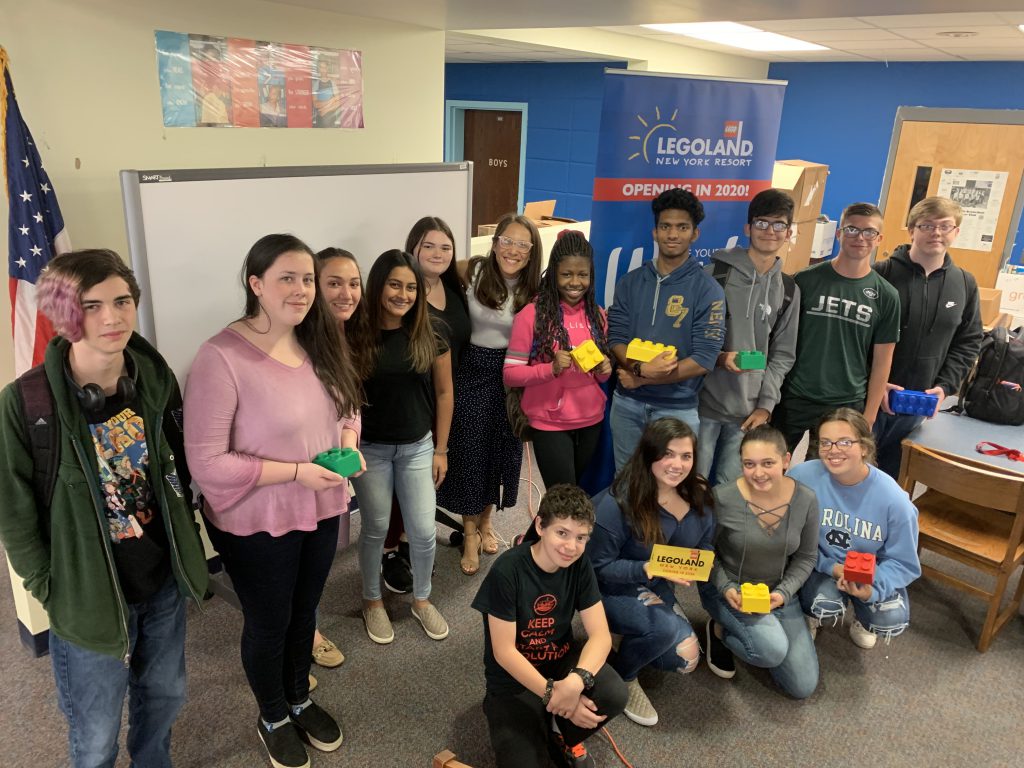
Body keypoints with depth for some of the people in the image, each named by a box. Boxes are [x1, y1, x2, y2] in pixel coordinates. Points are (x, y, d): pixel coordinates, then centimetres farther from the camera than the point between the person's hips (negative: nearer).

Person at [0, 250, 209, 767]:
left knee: (165, 696, 24)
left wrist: (186, 541, 7)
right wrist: (50, 591, -8)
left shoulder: (156, 378, -5)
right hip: (89, 596, -4)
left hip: (165, 578, 4)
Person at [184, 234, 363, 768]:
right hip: (257, 524, -6)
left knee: (303, 613, 26)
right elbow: (207, 463, -24)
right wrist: (296, 472, -25)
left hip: (322, 510, 6)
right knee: (268, 624, 18)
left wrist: (348, 444, -11)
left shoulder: (318, 343, -3)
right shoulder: (221, 358, -25)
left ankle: (300, 700, 52)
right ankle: (273, 718, 46)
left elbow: (347, 407, 11)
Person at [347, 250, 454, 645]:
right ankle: (373, 601, 35)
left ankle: (422, 600, 32)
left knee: (424, 531, 6)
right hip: (370, 448, -1)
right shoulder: (356, 336, -12)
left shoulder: (430, 336, -6)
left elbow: (443, 392, 2)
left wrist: (441, 449, 2)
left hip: (418, 447, 2)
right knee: (375, 529, 12)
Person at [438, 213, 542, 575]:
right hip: (472, 369, -1)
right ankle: (470, 532, 23)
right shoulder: (473, 271, -10)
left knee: (502, 449, 14)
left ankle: (486, 520, 38)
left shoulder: (534, 289, -6)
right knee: (469, 450, 4)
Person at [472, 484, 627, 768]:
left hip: (560, 659, 4)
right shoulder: (507, 571, -25)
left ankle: (560, 735, 6)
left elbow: (600, 634, -13)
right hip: (514, 678, -3)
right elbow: (504, 652, -20)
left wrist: (576, 680, -32)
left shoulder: (579, 563, -11)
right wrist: (552, 693, -27)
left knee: (614, 694, -24)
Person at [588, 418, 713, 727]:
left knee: (685, 660, 1)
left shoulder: (698, 495, -8)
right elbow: (599, 566, -22)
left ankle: (632, 641, 30)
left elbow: (706, 545, 5)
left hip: (658, 590, 7)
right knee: (665, 627, -31)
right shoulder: (617, 503, -29)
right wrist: (648, 570, -36)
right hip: (612, 592, -6)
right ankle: (621, 678, 0)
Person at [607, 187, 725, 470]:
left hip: (677, 409, -3)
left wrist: (640, 379, -14)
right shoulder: (630, 282, 3)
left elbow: (704, 359, -13)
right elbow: (615, 338, -1)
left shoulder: (707, 289, -8)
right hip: (626, 404, 3)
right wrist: (642, 368, -22)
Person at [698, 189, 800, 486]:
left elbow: (782, 355, 9)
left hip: (750, 411, 3)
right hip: (703, 403, -2)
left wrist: (766, 406, 0)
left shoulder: (789, 291, 10)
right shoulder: (715, 273, -1)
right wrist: (718, 357, -17)